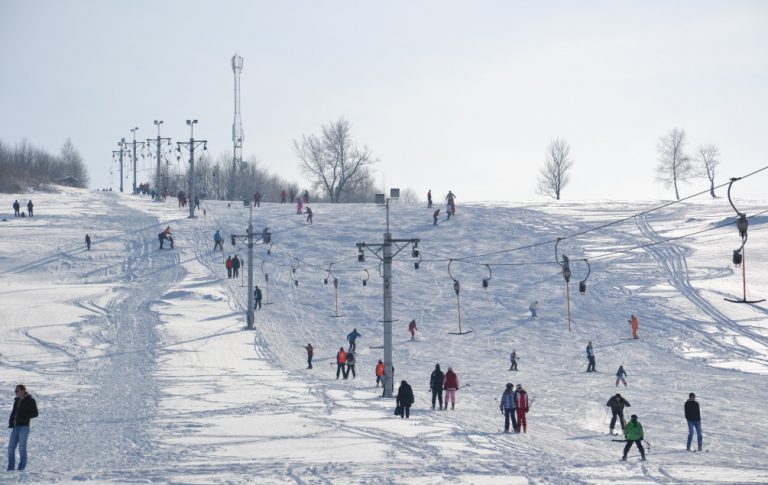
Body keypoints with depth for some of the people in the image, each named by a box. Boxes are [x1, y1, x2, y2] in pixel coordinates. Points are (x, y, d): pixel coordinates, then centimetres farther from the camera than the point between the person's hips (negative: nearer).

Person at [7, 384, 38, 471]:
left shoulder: (30, 401, -2)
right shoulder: (17, 400, 17)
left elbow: (35, 413, -4)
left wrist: (25, 417, -16)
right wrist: (10, 422, 7)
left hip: (24, 427, -7)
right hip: (15, 427, 7)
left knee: (22, 447, -10)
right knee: (11, 447, 2)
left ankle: (22, 466, -3)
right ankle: (11, 467, 8)